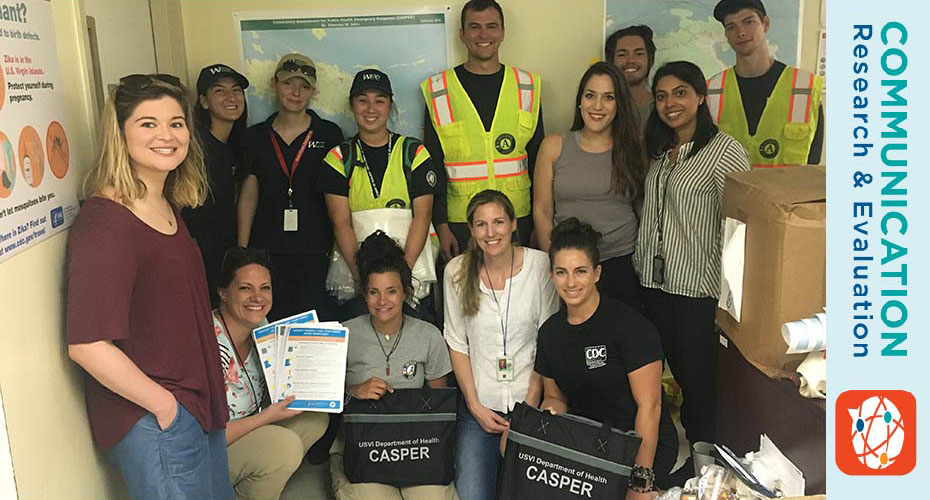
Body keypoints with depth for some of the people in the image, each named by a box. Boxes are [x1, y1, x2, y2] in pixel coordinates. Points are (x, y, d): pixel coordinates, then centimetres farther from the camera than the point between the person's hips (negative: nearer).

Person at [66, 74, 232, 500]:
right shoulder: (104, 221, -20)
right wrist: (164, 404, -15)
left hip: (201, 407, 9)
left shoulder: (167, 208, 8)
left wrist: (208, 396, 11)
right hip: (151, 424, -9)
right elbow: (87, 345, -24)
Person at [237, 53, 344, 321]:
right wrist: (242, 251, 5)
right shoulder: (256, 136, 9)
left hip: (315, 251, -1)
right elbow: (249, 196, 11)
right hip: (267, 250, 2)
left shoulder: (329, 134, 4)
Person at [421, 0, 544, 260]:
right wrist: (441, 225, -5)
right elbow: (433, 164, 1)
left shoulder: (527, 87, 7)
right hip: (461, 222, -1)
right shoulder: (439, 90, 2)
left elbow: (538, 158, 9)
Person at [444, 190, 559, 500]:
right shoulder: (457, 271, -2)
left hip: (529, 401, 0)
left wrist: (529, 406, -8)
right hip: (479, 406, 1)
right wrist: (476, 406, -4)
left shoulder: (540, 265, -6)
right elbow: (457, 344, 2)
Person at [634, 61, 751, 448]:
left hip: (699, 289, -6)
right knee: (676, 371, 16)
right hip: (655, 284, 6)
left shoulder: (725, 151, -11)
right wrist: (641, 264, 14)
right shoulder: (660, 152, 12)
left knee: (699, 378, 4)